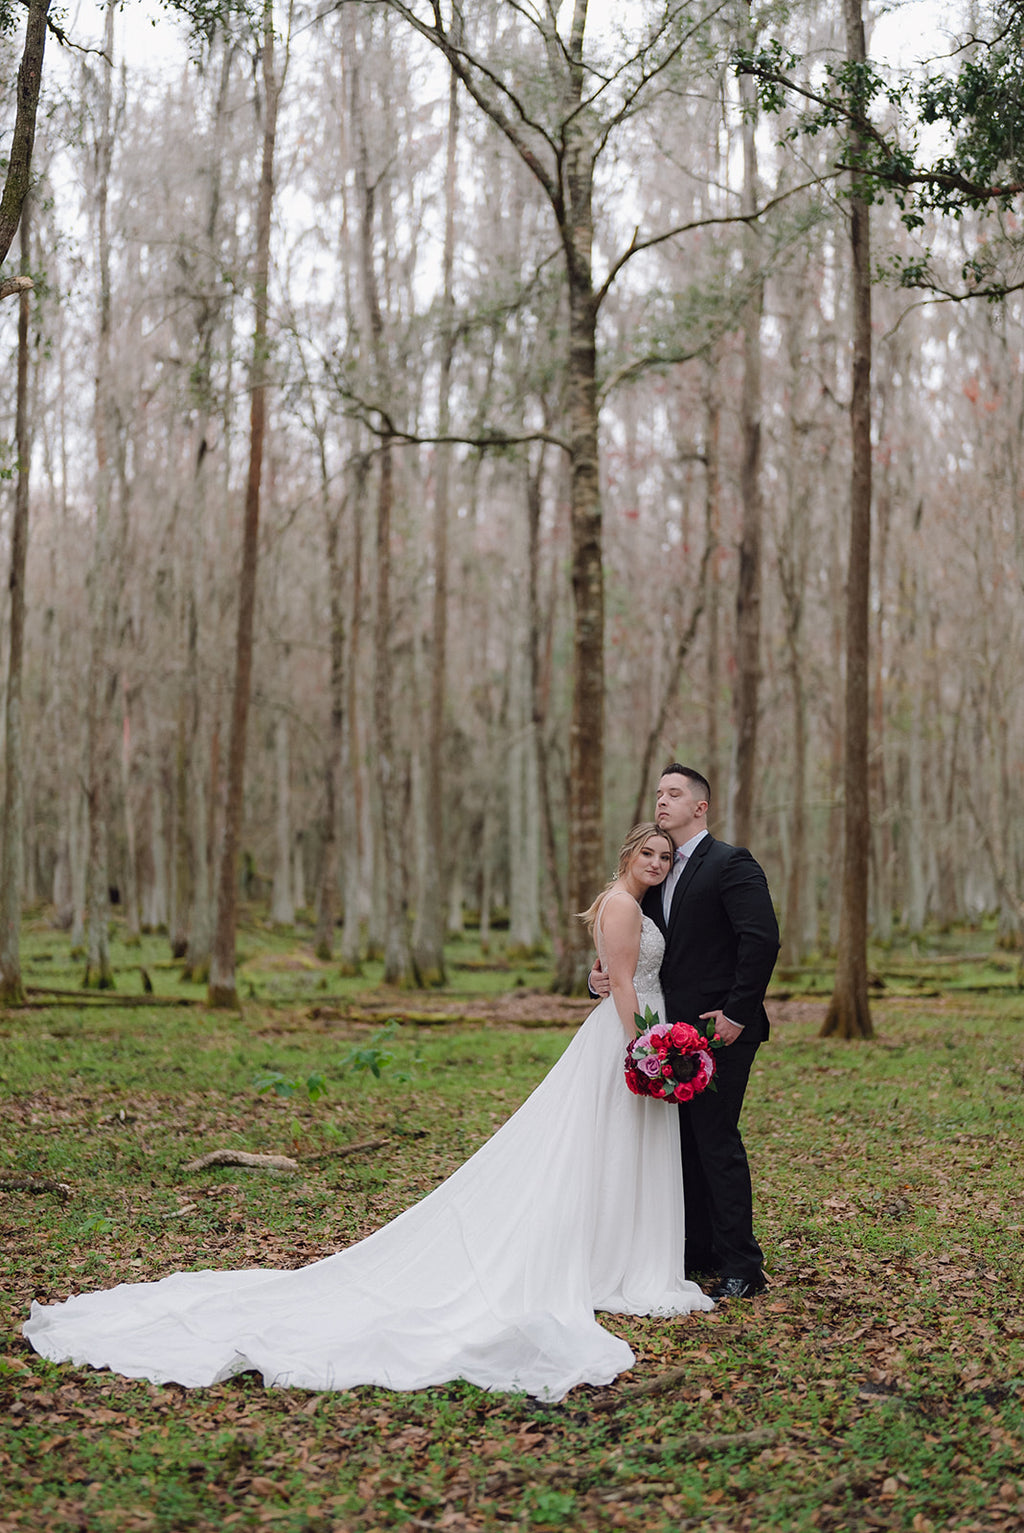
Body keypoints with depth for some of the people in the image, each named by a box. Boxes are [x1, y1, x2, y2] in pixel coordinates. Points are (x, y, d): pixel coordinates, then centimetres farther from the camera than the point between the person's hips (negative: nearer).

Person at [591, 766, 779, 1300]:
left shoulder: (731, 863, -9)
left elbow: (762, 939, -18)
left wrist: (736, 1012, -19)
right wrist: (602, 976, 0)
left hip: (720, 1030, -8)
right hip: (676, 1031, 8)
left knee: (717, 1140, -7)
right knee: (684, 1141, 13)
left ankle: (741, 1266, 0)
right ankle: (697, 1251, 23)